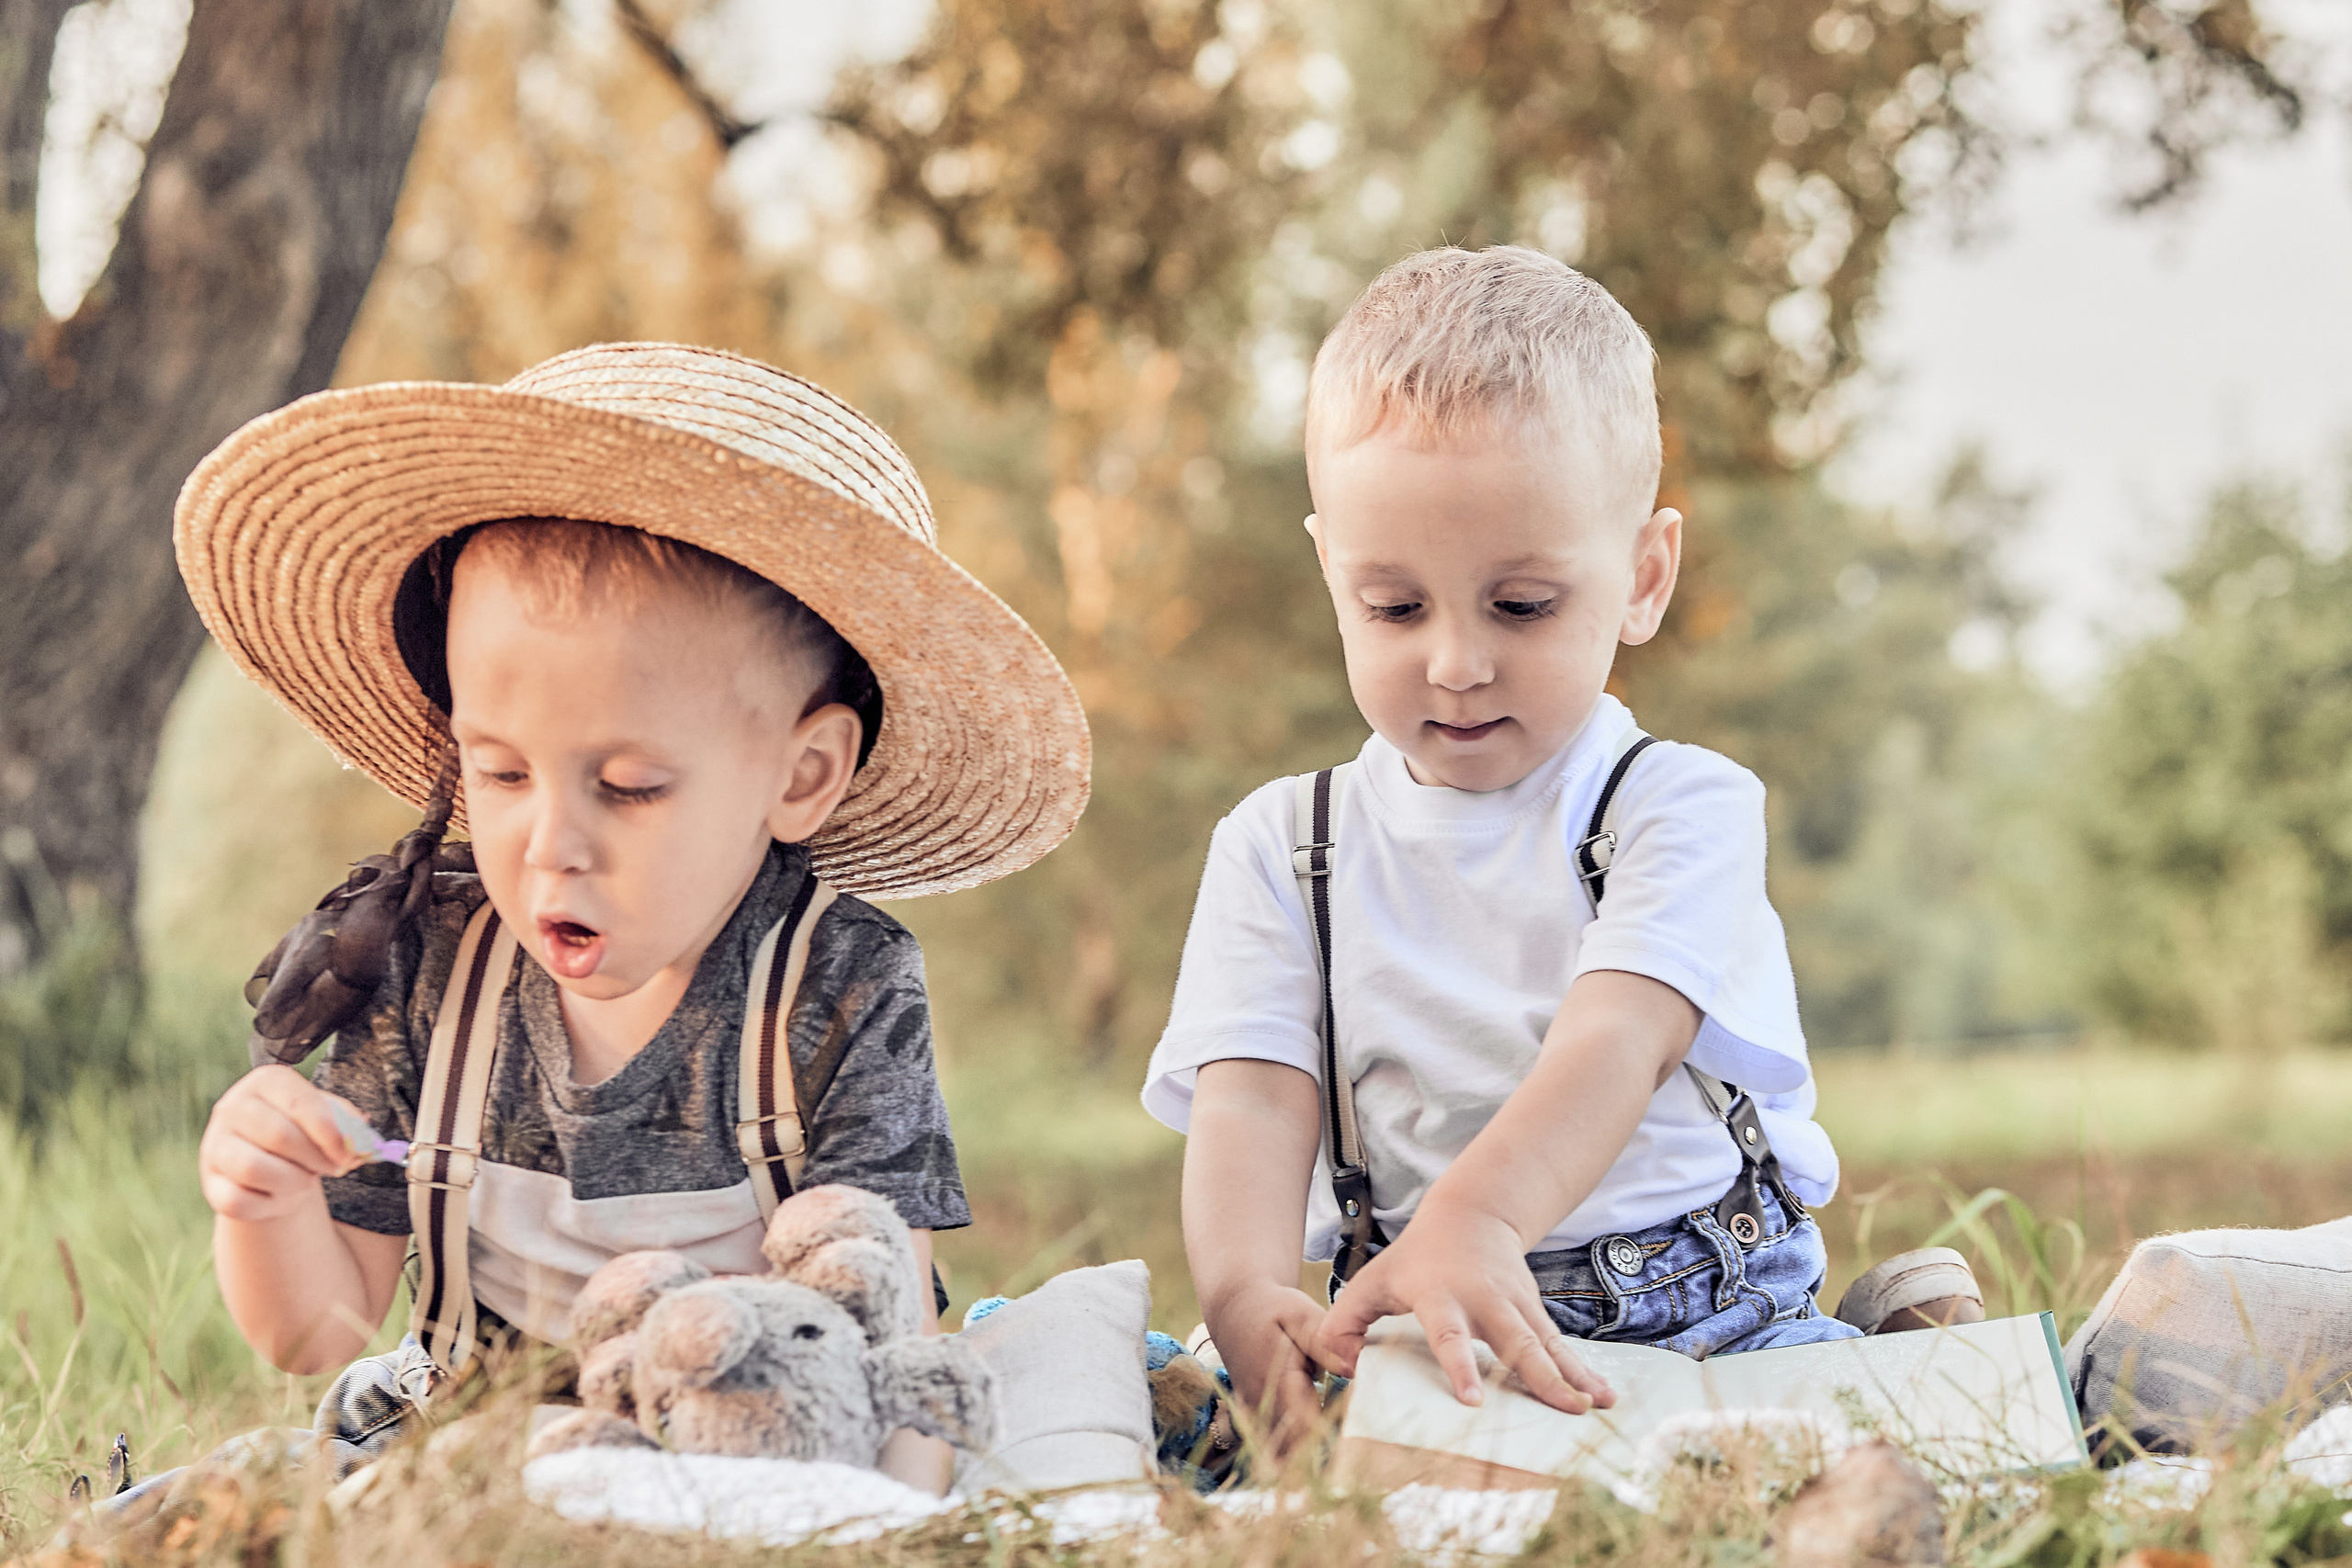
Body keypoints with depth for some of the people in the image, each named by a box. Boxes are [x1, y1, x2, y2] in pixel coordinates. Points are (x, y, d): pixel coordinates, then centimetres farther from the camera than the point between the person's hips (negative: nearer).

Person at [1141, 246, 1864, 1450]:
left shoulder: (1681, 806, 2)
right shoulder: (1281, 848, 11)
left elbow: (1616, 1039, -17)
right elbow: (1250, 1098, -3)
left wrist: (1475, 1221, -39)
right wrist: (1251, 1302, -27)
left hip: (1718, 1313, -2)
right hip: (1413, 1342, 2)